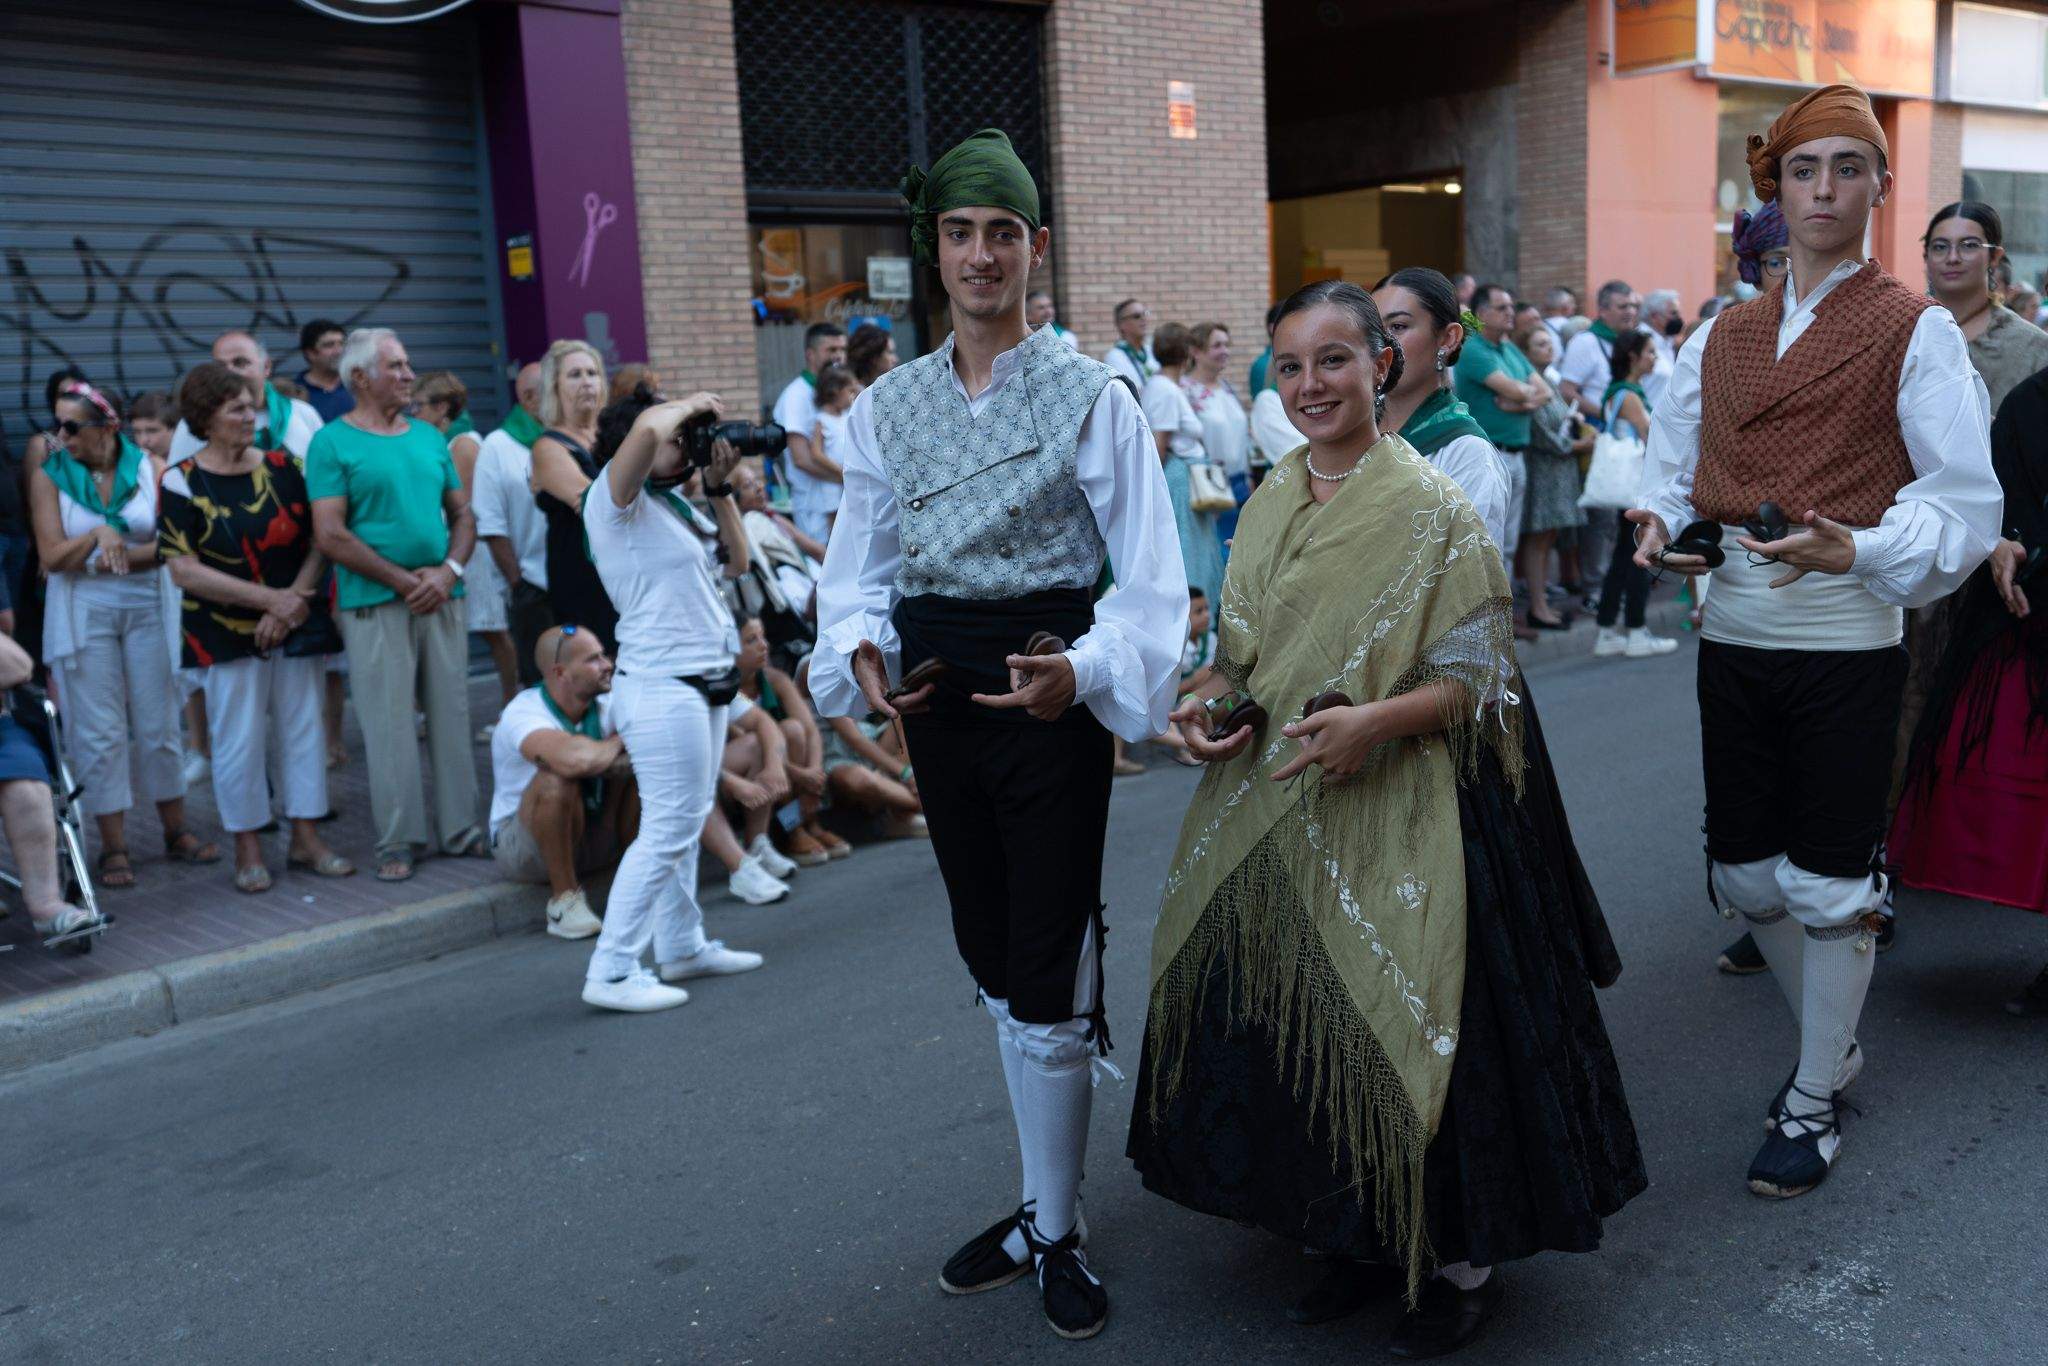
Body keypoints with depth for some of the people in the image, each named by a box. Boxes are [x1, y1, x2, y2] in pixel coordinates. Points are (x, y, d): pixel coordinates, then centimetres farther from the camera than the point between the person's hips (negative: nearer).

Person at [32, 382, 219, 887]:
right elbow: (52, 556, -7)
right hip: (82, 615, -1)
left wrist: (107, 562, -15)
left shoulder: (149, 469, 0)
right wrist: (98, 535, -22)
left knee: (158, 725, 6)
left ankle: (176, 832, 17)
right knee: (100, 733, 1)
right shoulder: (48, 476, 0)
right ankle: (113, 847, 8)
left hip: (145, 609, 1)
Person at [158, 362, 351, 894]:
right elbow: (184, 571, -10)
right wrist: (268, 598, -14)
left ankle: (306, 838, 16)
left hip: (296, 626, 3)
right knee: (238, 740, 0)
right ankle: (248, 849, 12)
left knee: (304, 729, 6)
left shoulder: (283, 467, 5)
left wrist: (294, 601, -11)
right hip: (226, 633, -3)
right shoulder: (182, 483, -3)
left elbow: (318, 542, 3)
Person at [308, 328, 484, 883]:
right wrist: (404, 580, -12)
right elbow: (330, 535, -9)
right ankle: (398, 840, 9)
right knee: (388, 724, -1)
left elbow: (463, 515, 14)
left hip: (441, 600, 5)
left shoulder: (429, 437, 14)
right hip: (373, 606, -5)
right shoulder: (333, 442, -2)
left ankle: (461, 828, 17)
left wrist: (448, 571, -5)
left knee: (452, 716, 8)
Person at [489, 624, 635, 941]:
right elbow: (576, 760, -44)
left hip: (595, 837, 5)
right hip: (522, 842, -5)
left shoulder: (606, 703, -7)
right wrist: (616, 743, -23)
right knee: (557, 778, -35)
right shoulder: (523, 714, -25)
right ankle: (564, 896, -20)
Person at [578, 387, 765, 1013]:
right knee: (668, 830, -8)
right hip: (661, 687, -9)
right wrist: (688, 406, -11)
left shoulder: (674, 502, 15)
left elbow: (735, 562, 18)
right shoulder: (615, 499, -11)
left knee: (685, 824, 15)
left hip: (701, 683, 9)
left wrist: (719, 487, 10)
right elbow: (646, 433, -31)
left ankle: (683, 946, 26)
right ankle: (611, 972, -3)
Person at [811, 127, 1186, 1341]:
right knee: (995, 967, 16)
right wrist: (863, 650, -11)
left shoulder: (1093, 395, -7)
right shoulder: (889, 405, 6)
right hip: (937, 699, 5)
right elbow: (860, 566, 9)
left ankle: (1057, 1233, 20)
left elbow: (1152, 579, -9)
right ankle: (1041, 1206, 34)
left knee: (1046, 986, 0)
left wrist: (1082, 671, -26)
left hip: (1048, 697, -5)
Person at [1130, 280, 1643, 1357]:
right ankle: (1358, 1236, 31)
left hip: (1397, 821, -6)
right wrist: (1206, 700, -4)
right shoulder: (1270, 505, 9)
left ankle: (1461, 1262, 21)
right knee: (1302, 1031, 11)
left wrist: (1374, 720, -27)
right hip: (1276, 817, 6)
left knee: (1407, 1032, 0)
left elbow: (1480, 674, -11)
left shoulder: (1431, 509, -9)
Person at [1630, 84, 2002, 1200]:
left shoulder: (1915, 332, -2)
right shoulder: (1722, 337, 12)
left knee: (1829, 877, 2)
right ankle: (1833, 1046, 36)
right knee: (1743, 869, 11)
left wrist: (1853, 549, -26)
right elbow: (1672, 465, 16)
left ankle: (1814, 1104, 19)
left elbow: (1965, 502, -8)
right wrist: (1661, 526, -7)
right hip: (1732, 633, 5)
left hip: (1845, 638, -5)